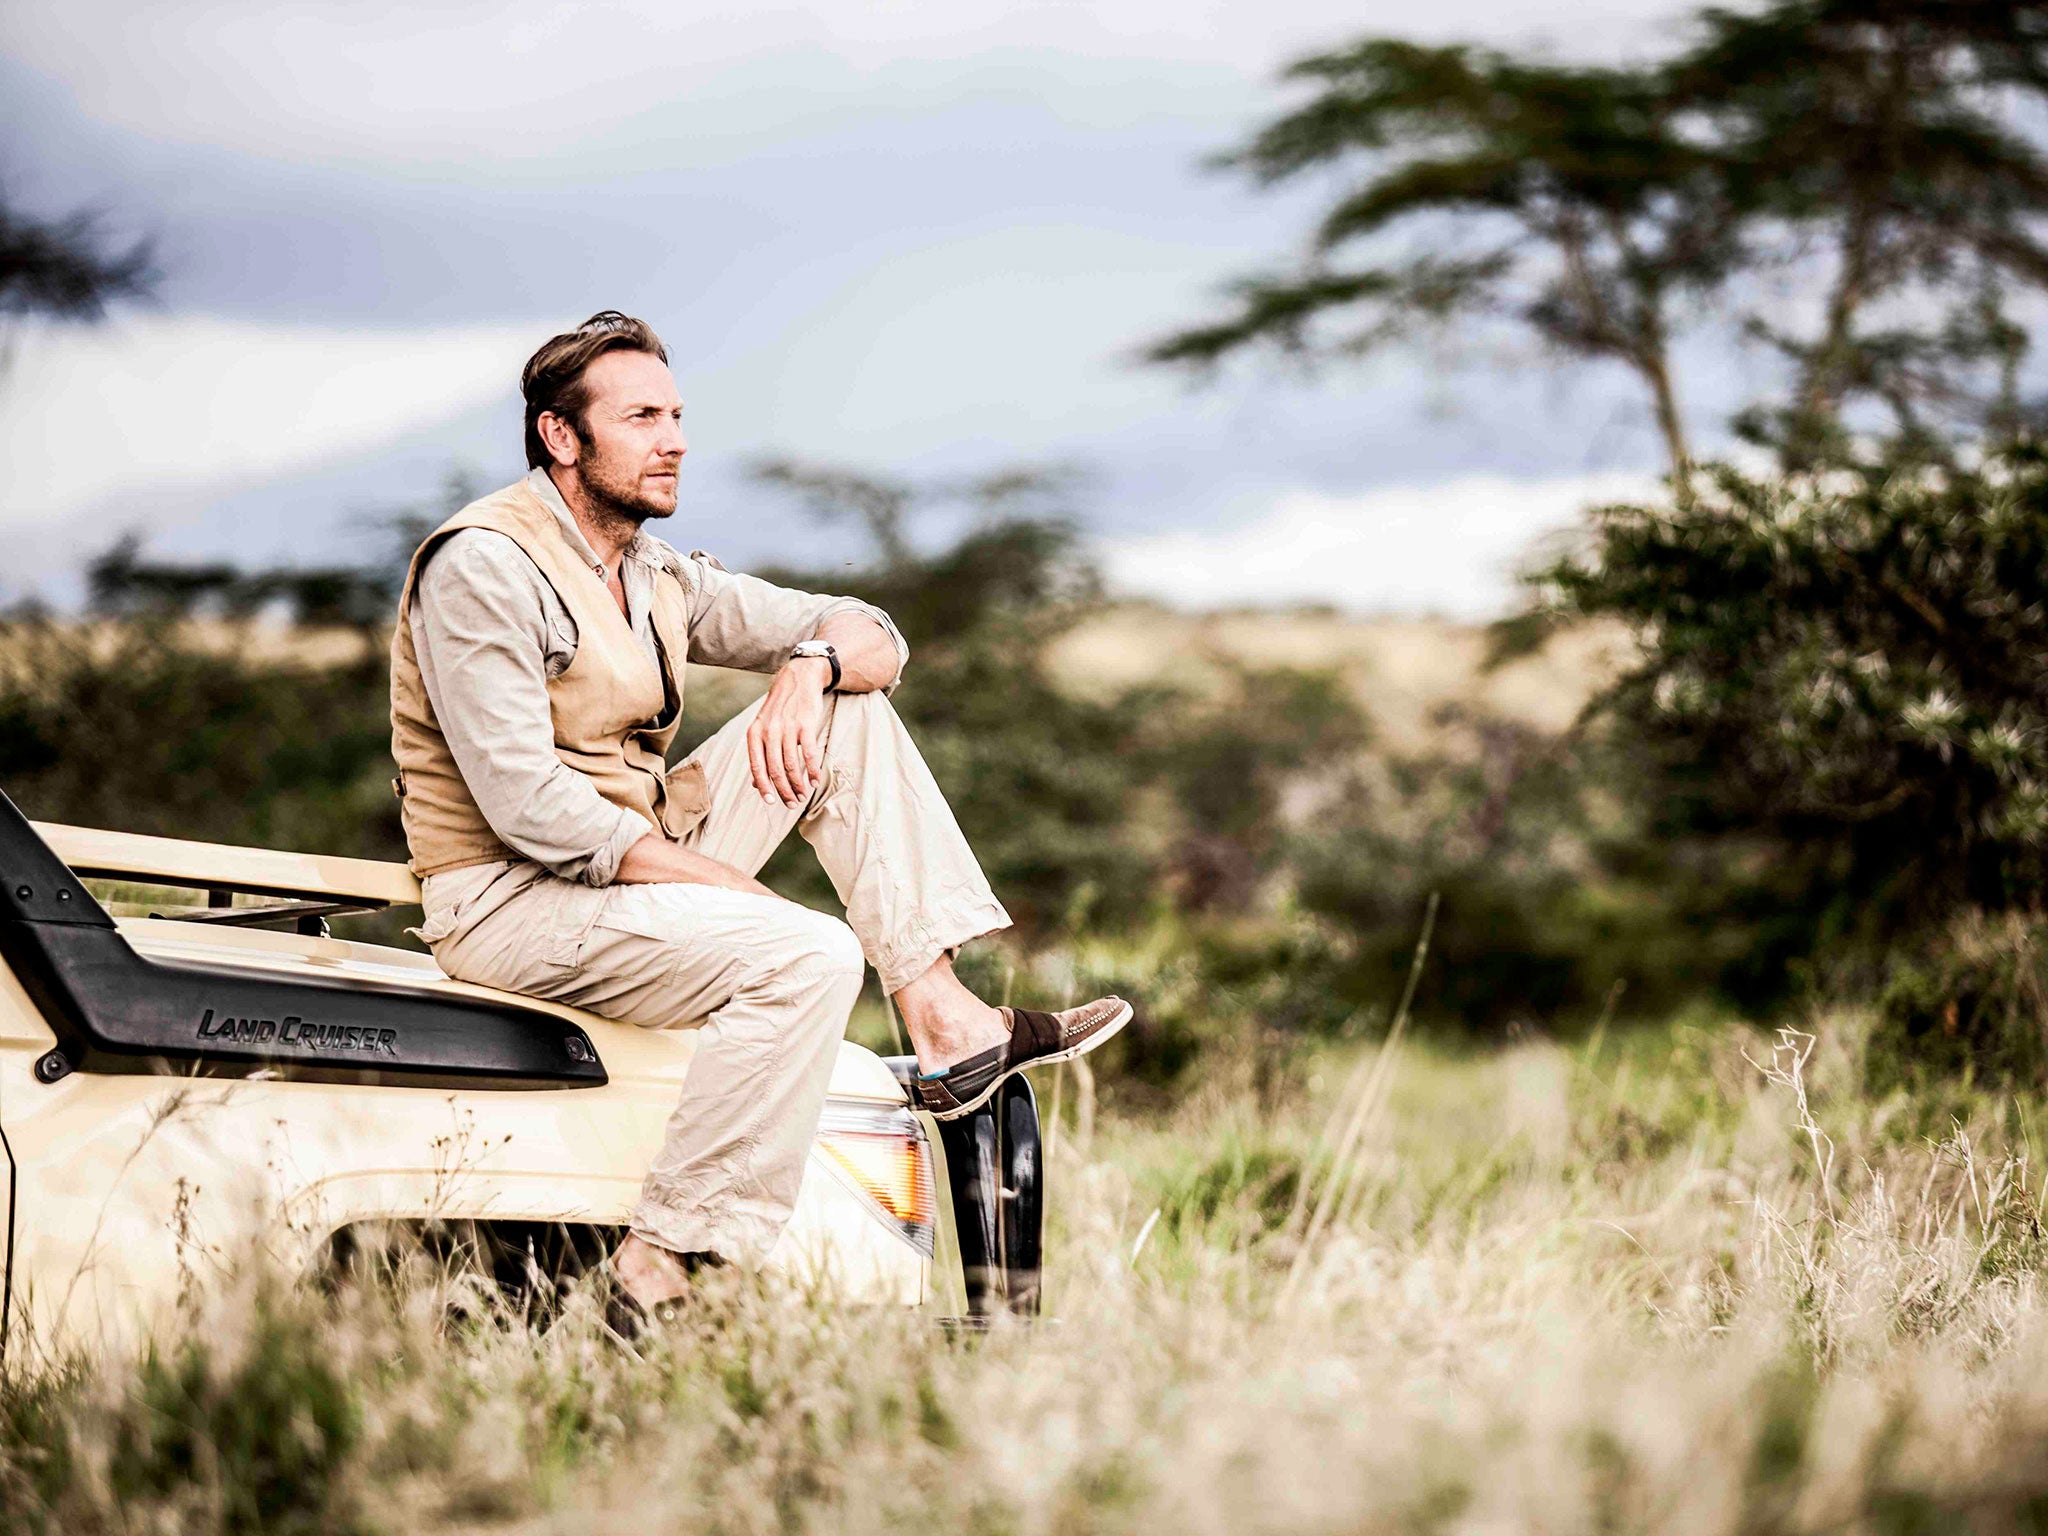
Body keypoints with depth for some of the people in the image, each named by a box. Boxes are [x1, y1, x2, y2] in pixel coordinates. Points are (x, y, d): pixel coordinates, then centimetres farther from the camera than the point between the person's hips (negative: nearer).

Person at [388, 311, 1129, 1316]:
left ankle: (948, 1028, -7)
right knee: (810, 958, -28)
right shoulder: (482, 566, -15)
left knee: (852, 714, 3)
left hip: (637, 862, 9)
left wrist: (808, 664, -12)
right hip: (511, 901, -9)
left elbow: (874, 636, 14)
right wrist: (732, 885, -20)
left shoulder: (657, 577, 12)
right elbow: (528, 807, -23)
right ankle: (661, 1274, -30)